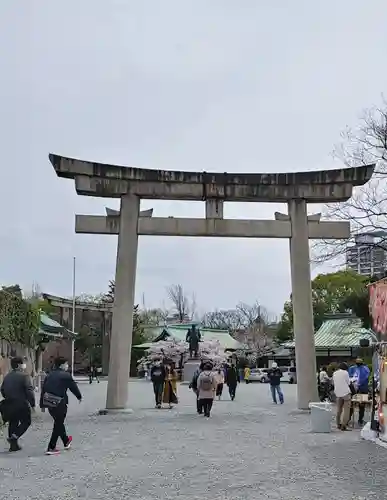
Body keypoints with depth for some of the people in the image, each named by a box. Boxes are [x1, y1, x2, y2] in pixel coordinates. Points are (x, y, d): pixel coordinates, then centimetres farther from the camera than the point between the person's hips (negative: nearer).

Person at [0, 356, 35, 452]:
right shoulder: (24, 376, -13)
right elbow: (29, 391, -18)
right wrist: (32, 404, -11)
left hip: (9, 405, 7)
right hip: (21, 404, -7)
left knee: (13, 423, 15)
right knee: (26, 422, 10)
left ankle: (13, 445, 17)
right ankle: (14, 437, -6)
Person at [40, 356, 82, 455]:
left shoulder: (50, 375, 9)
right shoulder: (66, 375, -9)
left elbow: (44, 389, 11)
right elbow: (73, 386, 0)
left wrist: (42, 404, 16)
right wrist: (79, 397, 17)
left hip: (48, 402, 7)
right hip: (59, 403, -7)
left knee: (58, 422, 23)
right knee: (58, 425, 5)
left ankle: (66, 441, 41)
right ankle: (51, 448, 3)